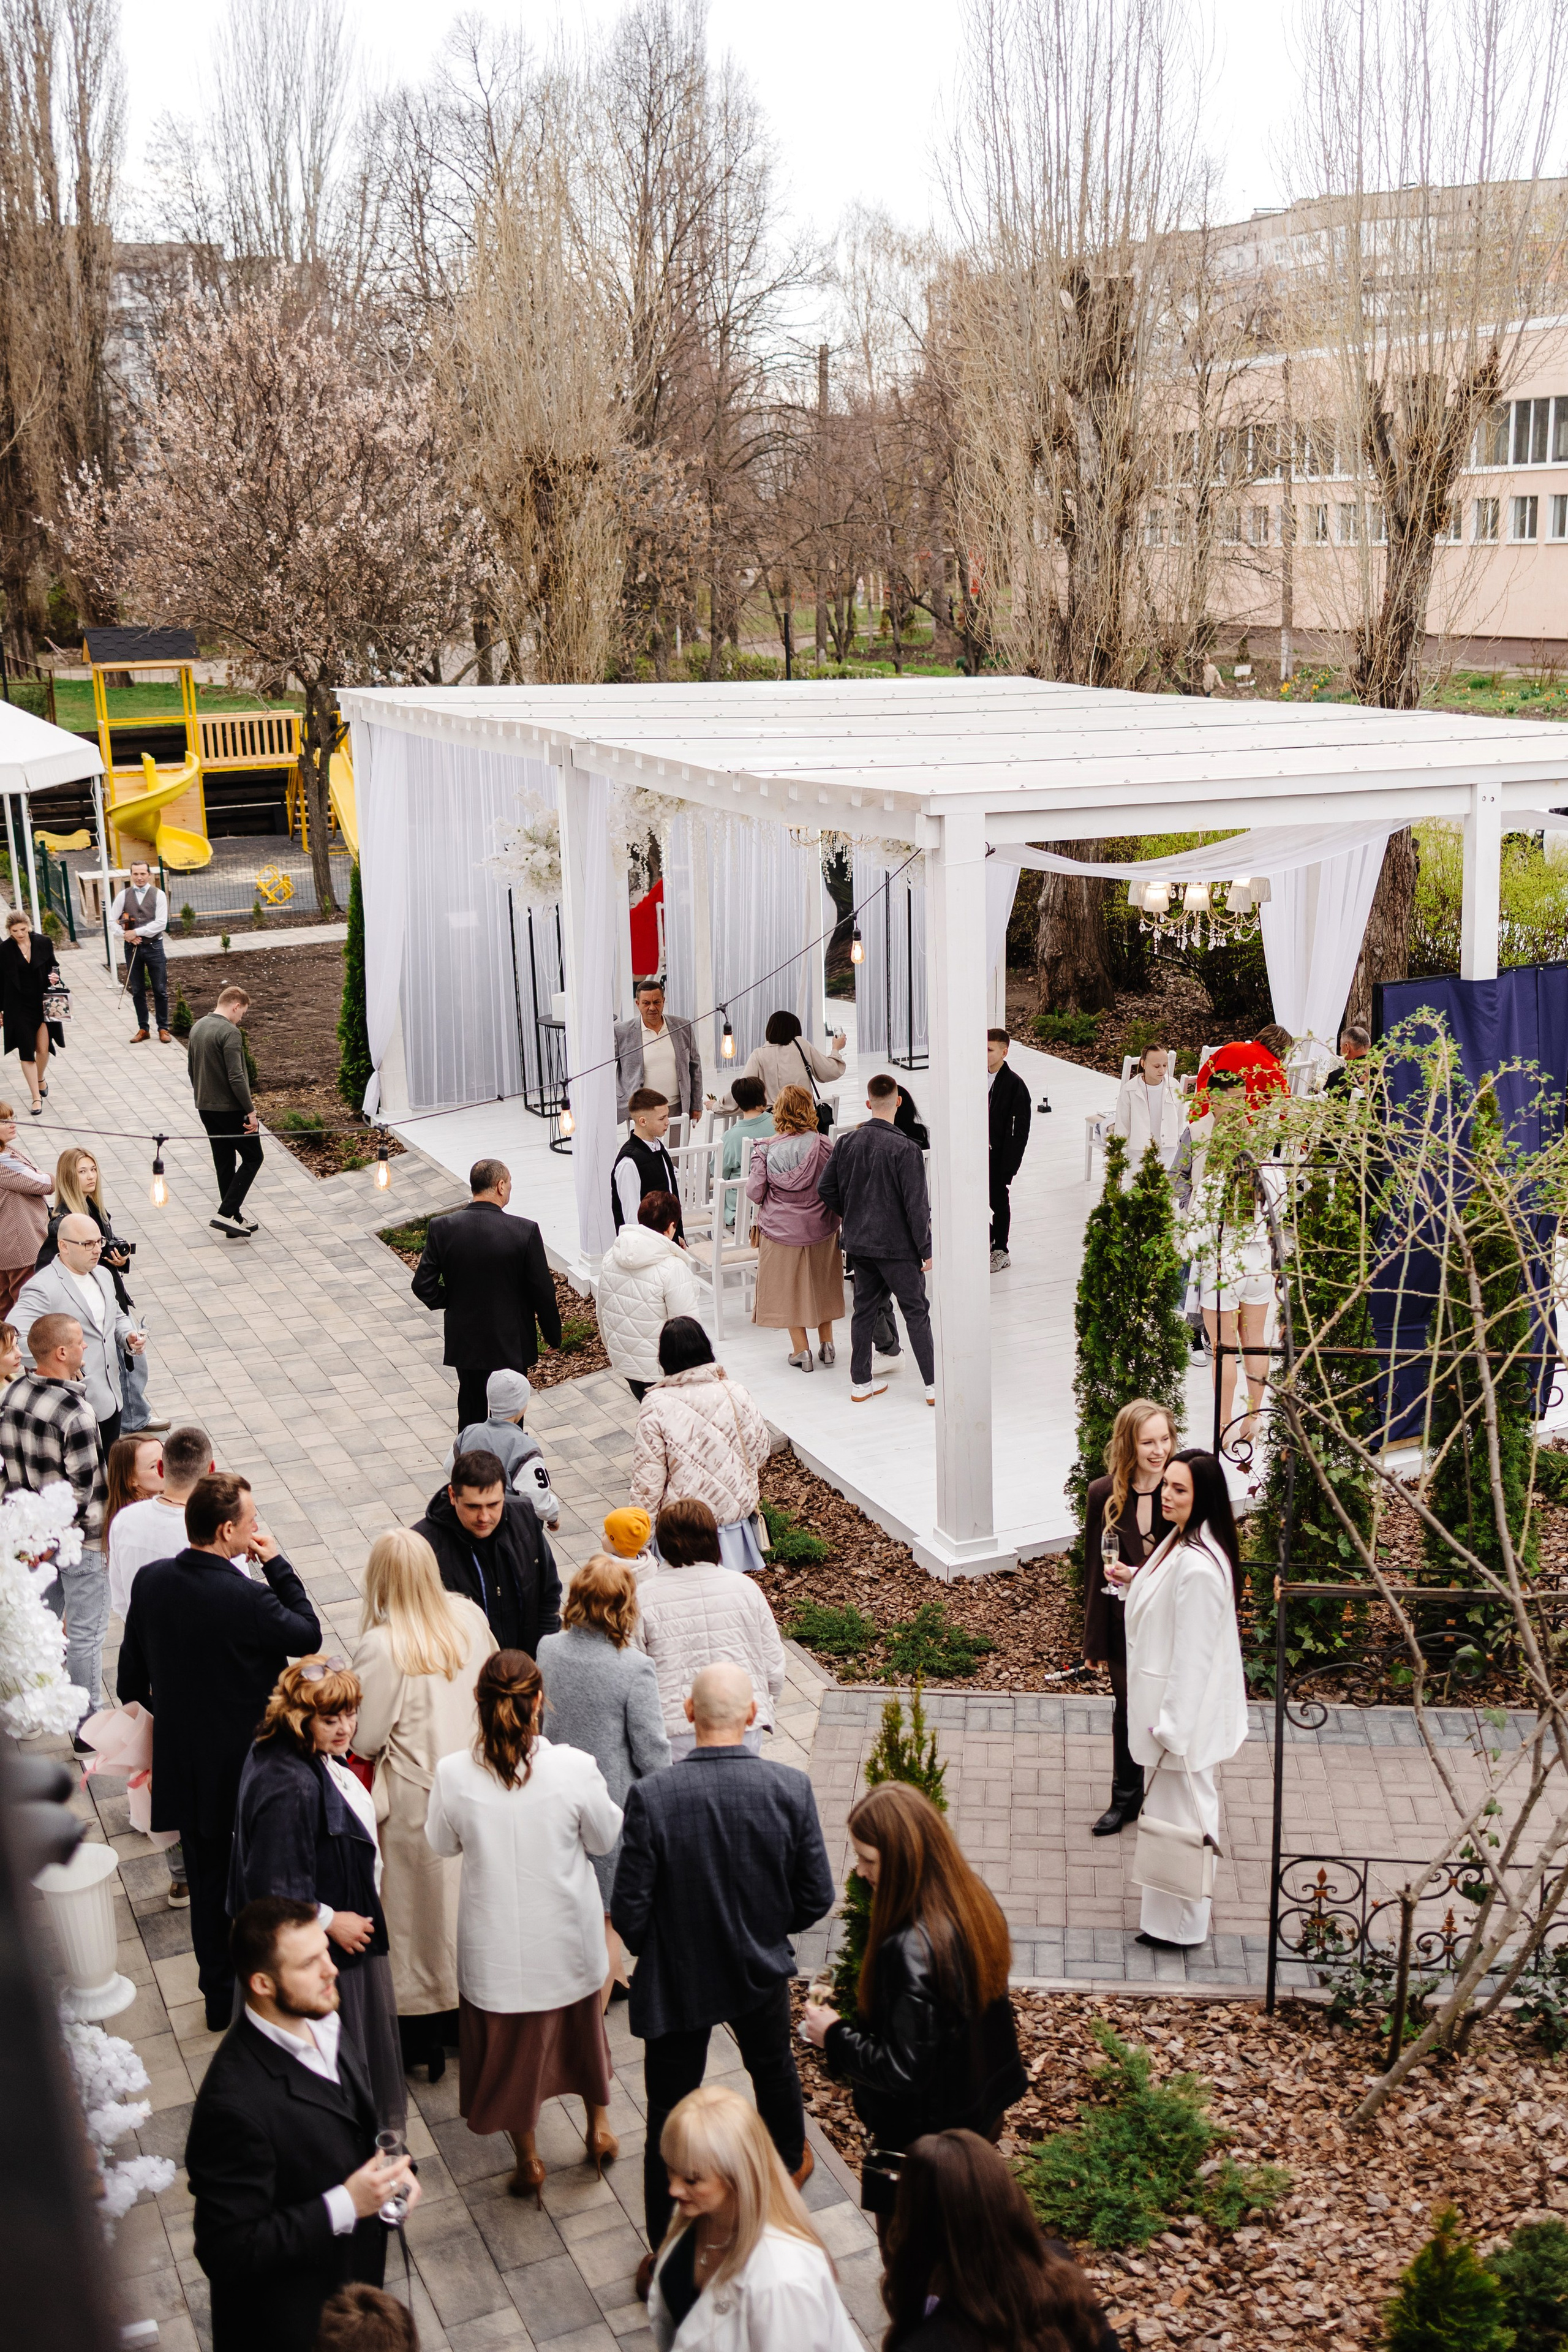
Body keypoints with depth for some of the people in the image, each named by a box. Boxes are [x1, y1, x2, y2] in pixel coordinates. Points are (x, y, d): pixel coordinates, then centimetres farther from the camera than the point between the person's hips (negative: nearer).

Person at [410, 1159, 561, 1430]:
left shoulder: (442, 1228, -12)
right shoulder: (525, 1231, -19)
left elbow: (423, 1286, -9)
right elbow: (542, 1291, -12)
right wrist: (553, 1334, 3)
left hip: (464, 1342, 3)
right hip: (511, 1344, -2)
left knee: (471, 1408, 21)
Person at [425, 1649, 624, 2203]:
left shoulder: (453, 1775, -23)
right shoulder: (574, 1769, -25)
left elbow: (443, 1844, -2)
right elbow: (605, 1839, -7)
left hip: (497, 1940, 0)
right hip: (567, 1936, 1)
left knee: (509, 2038, 22)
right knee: (581, 2023, 27)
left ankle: (527, 2159, 38)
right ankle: (599, 2128, 47)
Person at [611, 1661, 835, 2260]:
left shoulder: (651, 1796, -26)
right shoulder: (791, 1789, -19)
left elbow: (628, 1910, -18)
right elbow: (816, 1897, -11)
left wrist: (647, 1947, 4)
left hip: (675, 1981, -2)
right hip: (761, 1972, 3)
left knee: (669, 2117, 13)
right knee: (773, 2067, 32)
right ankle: (789, 2162, 58)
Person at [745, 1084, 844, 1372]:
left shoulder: (768, 1151, -14)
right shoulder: (823, 1146, -11)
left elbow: (754, 1193, -9)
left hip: (782, 1230, -2)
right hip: (820, 1229, 2)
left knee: (790, 1287, 11)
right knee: (821, 1284, 20)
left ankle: (802, 1351, 14)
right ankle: (826, 1344, 27)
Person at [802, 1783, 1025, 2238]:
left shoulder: (909, 1952, -34)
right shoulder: (976, 1899, -8)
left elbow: (902, 2071, -28)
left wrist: (834, 2036, -13)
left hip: (922, 2136, -8)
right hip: (982, 2109, 8)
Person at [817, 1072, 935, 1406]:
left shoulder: (847, 1141, -2)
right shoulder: (905, 1149, -18)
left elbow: (825, 1187, 6)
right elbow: (917, 1205, -17)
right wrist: (926, 1249, -8)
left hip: (859, 1242, 5)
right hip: (898, 1245, -5)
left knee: (864, 1309, 15)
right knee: (916, 1312, 4)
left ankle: (860, 1383, 21)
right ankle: (933, 1385, 7)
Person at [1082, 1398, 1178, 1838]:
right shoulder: (1103, 1495, -8)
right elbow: (1094, 1569, -2)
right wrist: (1095, 1639, 1)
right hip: (1126, 1624, 2)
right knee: (1127, 1710, 18)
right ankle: (1126, 1797, 37)